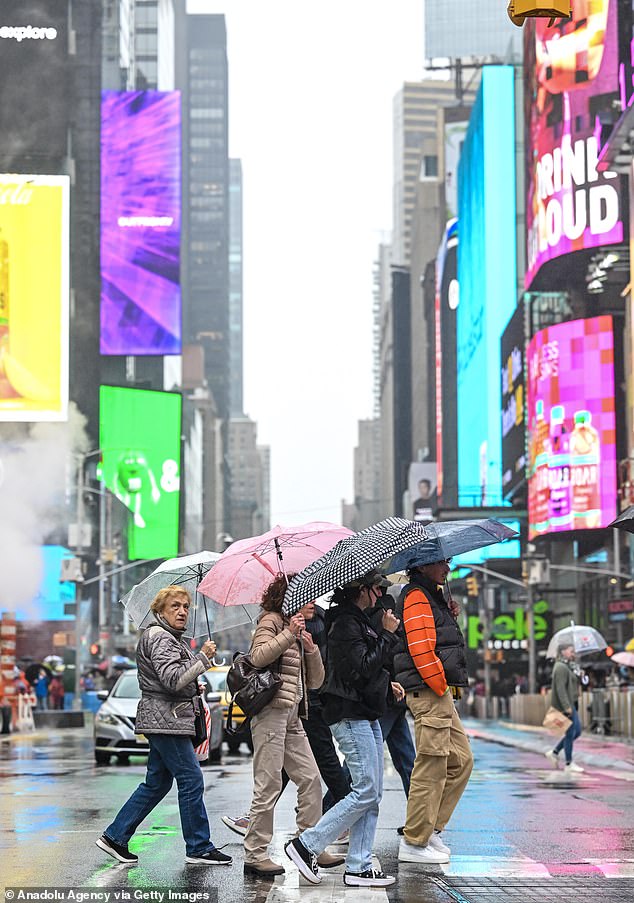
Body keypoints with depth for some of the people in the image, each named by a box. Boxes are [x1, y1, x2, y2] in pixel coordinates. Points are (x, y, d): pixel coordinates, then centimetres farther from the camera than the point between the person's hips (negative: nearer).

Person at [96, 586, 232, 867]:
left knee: (157, 783, 13)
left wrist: (194, 689, 18)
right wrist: (203, 657, -19)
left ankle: (115, 837, 16)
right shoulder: (159, 637, -13)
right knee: (191, 780, -6)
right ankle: (198, 848, 0)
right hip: (165, 719, -11)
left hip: (164, 721, 11)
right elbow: (172, 680, -24)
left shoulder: (172, 637, 20)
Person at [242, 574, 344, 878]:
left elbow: (315, 681, 17)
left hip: (292, 716, 9)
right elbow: (258, 656, -20)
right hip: (271, 710, -9)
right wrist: (289, 634, -23)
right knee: (269, 785, -9)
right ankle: (255, 855, -5)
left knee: (310, 779, 6)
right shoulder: (271, 620, -2)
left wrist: (311, 649, 2)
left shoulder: (301, 632, 22)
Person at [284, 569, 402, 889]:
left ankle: (358, 867, 7)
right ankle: (306, 845, -6)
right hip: (351, 716, -10)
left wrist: (388, 685, 15)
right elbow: (362, 667, -21)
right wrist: (387, 634, -14)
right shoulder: (345, 623, -13)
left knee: (373, 793, 7)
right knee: (366, 791, -12)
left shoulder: (357, 620, 18)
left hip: (366, 715, 10)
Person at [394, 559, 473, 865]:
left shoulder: (431, 598, 22)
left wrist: (449, 616, 12)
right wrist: (441, 687, -16)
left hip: (440, 693, 11)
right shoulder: (416, 598, -10)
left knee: (461, 760, 13)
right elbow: (421, 649, -20)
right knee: (432, 766, -8)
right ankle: (415, 843, -2)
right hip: (429, 693, -11)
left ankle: (431, 828, 16)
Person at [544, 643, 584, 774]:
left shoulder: (567, 666, 17)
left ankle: (554, 753, 21)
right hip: (565, 705, -11)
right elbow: (560, 688, -23)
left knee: (577, 731, 14)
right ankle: (568, 764, 4)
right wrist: (567, 707, -26)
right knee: (570, 733, -4)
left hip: (571, 704, 11)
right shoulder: (561, 667, -16)